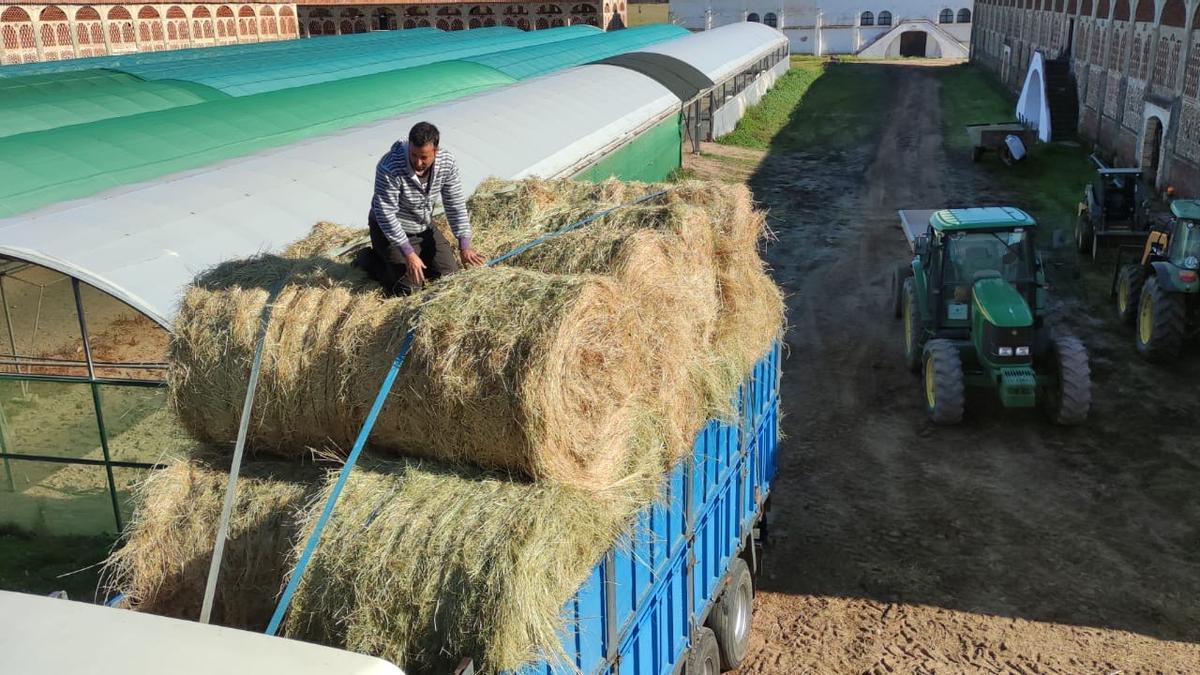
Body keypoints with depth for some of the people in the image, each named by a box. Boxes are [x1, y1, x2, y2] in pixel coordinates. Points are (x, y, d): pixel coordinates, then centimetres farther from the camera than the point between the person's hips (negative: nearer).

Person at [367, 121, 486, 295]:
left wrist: (464, 246, -12)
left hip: (424, 228, 6)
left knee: (450, 274, 3)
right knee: (409, 287, -14)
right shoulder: (390, 168, -32)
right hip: (390, 229, -5)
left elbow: (456, 204, -8)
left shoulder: (447, 162, -16)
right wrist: (408, 253, -30)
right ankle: (374, 260, 11)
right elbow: (385, 214, -29)